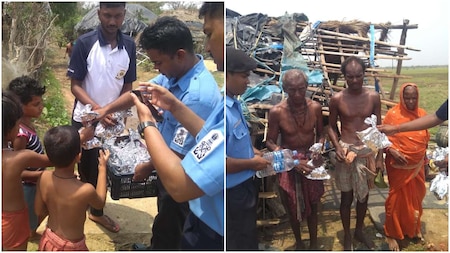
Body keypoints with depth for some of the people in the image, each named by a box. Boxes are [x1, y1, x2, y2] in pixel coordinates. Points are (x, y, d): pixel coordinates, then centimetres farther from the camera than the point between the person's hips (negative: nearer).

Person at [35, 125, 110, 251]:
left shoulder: (44, 178, -19)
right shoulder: (85, 190, -33)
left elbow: (40, 211, -3)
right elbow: (100, 203, -8)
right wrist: (102, 168, -4)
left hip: (48, 240, 5)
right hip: (71, 247, -4)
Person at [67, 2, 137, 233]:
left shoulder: (129, 45, -4)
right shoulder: (84, 43, -14)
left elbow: (127, 86, 2)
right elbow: (75, 85, -12)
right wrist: (96, 109, -27)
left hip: (112, 119, 3)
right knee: (87, 167, 11)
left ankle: (96, 211, 35)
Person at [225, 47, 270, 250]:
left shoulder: (234, 104, 2)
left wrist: (254, 152, 3)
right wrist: (251, 163, -18)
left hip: (245, 185, 9)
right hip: (233, 192, -9)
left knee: (248, 238, 29)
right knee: (240, 243, 12)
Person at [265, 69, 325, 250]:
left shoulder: (315, 107, -11)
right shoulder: (277, 112, -19)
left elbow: (320, 135, 2)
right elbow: (270, 142, -12)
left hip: (310, 161, 2)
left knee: (312, 205, 15)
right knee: (293, 206, 15)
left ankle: (313, 243, 38)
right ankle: (298, 242, 41)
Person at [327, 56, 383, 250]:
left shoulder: (373, 97, -4)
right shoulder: (337, 99, -9)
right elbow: (332, 127, 0)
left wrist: (380, 156, -1)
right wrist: (337, 147, -17)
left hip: (368, 151, 2)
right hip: (347, 151, -2)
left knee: (363, 195, 17)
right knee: (347, 197, 9)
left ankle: (359, 231, 38)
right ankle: (347, 236, 29)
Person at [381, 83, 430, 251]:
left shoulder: (422, 114, 2)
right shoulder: (393, 114, -12)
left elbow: (425, 139, 12)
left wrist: (424, 160, 13)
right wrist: (392, 151, -25)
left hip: (417, 165, 5)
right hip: (399, 165, -5)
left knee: (416, 197, 17)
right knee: (397, 198, 2)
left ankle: (413, 228, 38)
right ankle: (391, 234, 16)